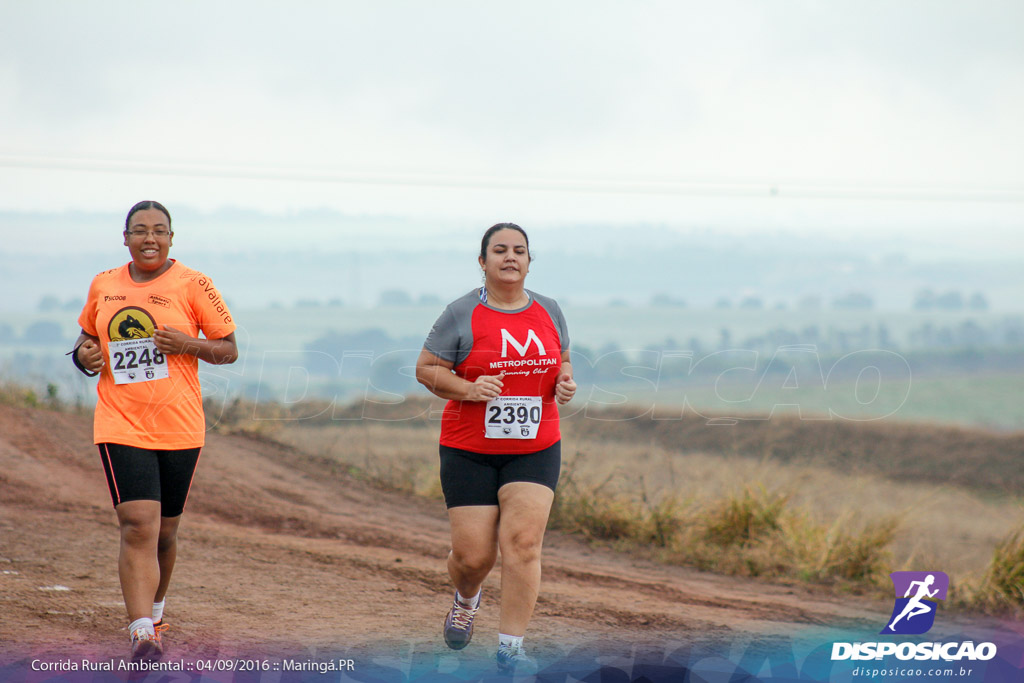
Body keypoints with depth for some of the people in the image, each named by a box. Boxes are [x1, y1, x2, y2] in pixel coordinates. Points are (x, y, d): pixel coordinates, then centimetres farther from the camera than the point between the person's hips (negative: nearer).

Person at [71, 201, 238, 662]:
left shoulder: (192, 285, -1)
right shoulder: (103, 286, 8)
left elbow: (229, 349, 3)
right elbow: (88, 334, 25)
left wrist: (188, 344, -15)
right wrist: (84, 355, 2)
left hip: (179, 428, 0)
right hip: (120, 426, 0)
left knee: (164, 530, 11)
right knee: (138, 526, -16)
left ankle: (154, 609, 38)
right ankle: (143, 634, -23)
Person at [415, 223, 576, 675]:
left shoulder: (548, 312, 8)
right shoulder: (462, 315, -5)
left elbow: (562, 362, 21)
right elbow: (425, 369, -2)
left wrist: (565, 383, -2)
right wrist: (468, 389, -19)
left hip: (535, 450, 2)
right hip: (470, 451, -2)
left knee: (523, 542, -15)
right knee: (473, 556, -2)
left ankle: (509, 649, -10)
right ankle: (467, 598, 36)